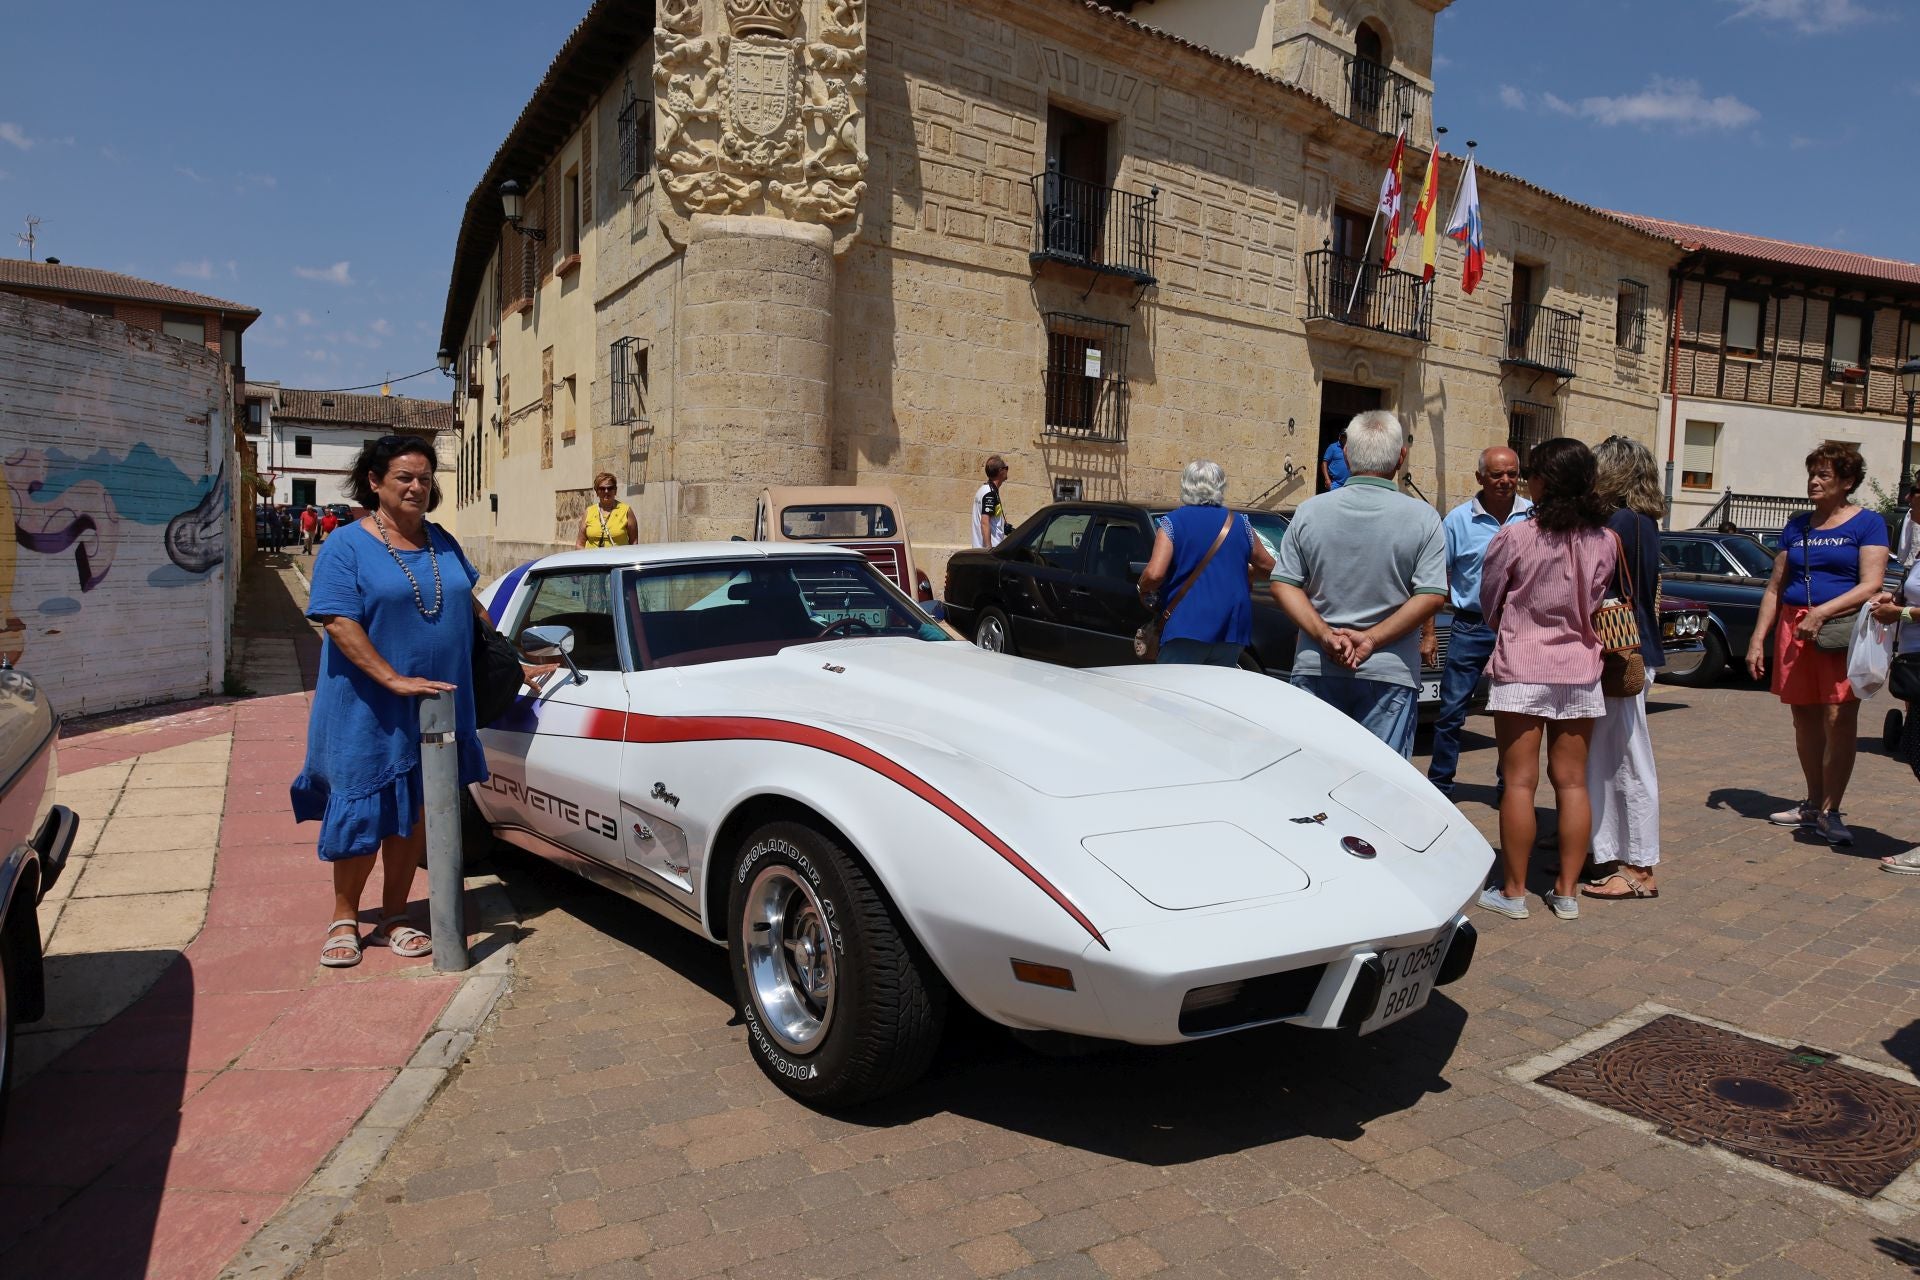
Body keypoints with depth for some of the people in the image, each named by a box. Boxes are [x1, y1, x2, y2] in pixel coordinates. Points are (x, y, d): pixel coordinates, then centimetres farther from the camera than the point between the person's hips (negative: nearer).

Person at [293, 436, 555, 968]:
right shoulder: (347, 545, -8)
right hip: (368, 714, -4)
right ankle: (344, 918, 23)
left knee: (412, 815, 10)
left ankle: (394, 916, 24)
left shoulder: (442, 542, 10)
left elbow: (470, 607, 20)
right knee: (362, 814, 3)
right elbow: (339, 623, -17)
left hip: (436, 709, 5)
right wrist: (396, 680, -25)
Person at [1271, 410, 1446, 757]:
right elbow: (1432, 596, -10)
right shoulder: (1423, 518, -3)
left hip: (1315, 668, 2)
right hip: (1389, 675, -2)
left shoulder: (1310, 512, 2)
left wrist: (1326, 635, -9)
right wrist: (1371, 639, -11)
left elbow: (1283, 584, -2)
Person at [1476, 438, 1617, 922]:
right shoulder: (1604, 541, -1)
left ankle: (1512, 891, 8)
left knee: (1520, 782, 1)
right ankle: (1566, 891, 17)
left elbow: (1490, 602, 0)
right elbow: (1597, 604, 7)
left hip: (1521, 669, -4)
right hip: (1581, 670, 4)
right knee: (1572, 782, 10)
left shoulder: (1514, 537, -12)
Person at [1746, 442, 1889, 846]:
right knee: (1805, 720, 9)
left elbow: (1871, 585, -8)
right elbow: (1775, 587, 15)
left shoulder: (1868, 523, 2)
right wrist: (1758, 639, 10)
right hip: (1794, 628, 5)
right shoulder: (1797, 525, 15)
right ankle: (1812, 804, 20)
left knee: (1839, 719, -10)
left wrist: (1821, 612, -19)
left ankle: (1829, 812, -5)